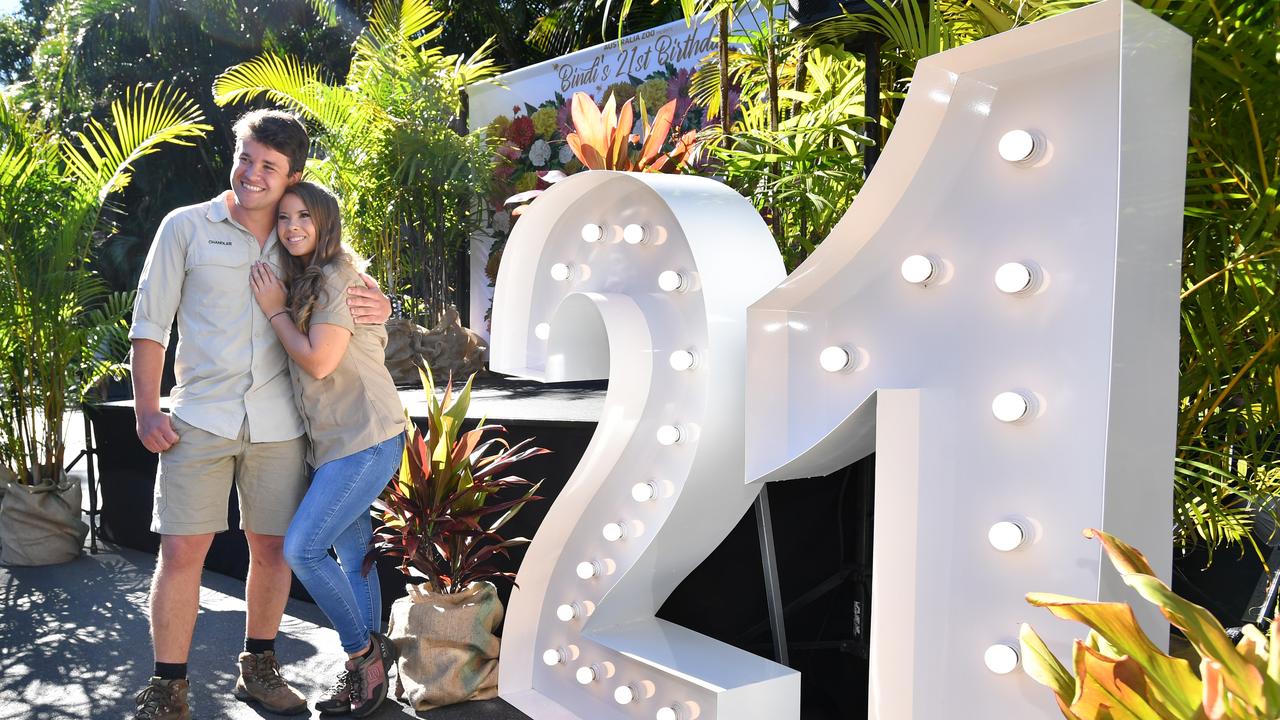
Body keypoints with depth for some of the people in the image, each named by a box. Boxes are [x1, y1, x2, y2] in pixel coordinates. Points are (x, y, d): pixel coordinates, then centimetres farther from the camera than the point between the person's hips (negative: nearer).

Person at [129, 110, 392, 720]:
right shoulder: (186, 227, 3)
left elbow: (352, 290, 20)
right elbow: (150, 321, 3)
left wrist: (378, 307, -6)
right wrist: (147, 411, -4)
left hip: (278, 422, 3)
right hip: (201, 418, -2)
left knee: (273, 546, 8)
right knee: (182, 550, -4)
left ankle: (258, 670, 26)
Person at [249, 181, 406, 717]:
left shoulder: (339, 277, -13)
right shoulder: (301, 282, 16)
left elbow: (318, 361, -19)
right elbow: (300, 360, 19)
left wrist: (275, 311, -8)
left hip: (366, 438, -9)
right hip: (335, 441, 9)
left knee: (301, 548, -10)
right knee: (352, 556, 11)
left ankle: (364, 652, 6)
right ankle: (365, 670, 20)